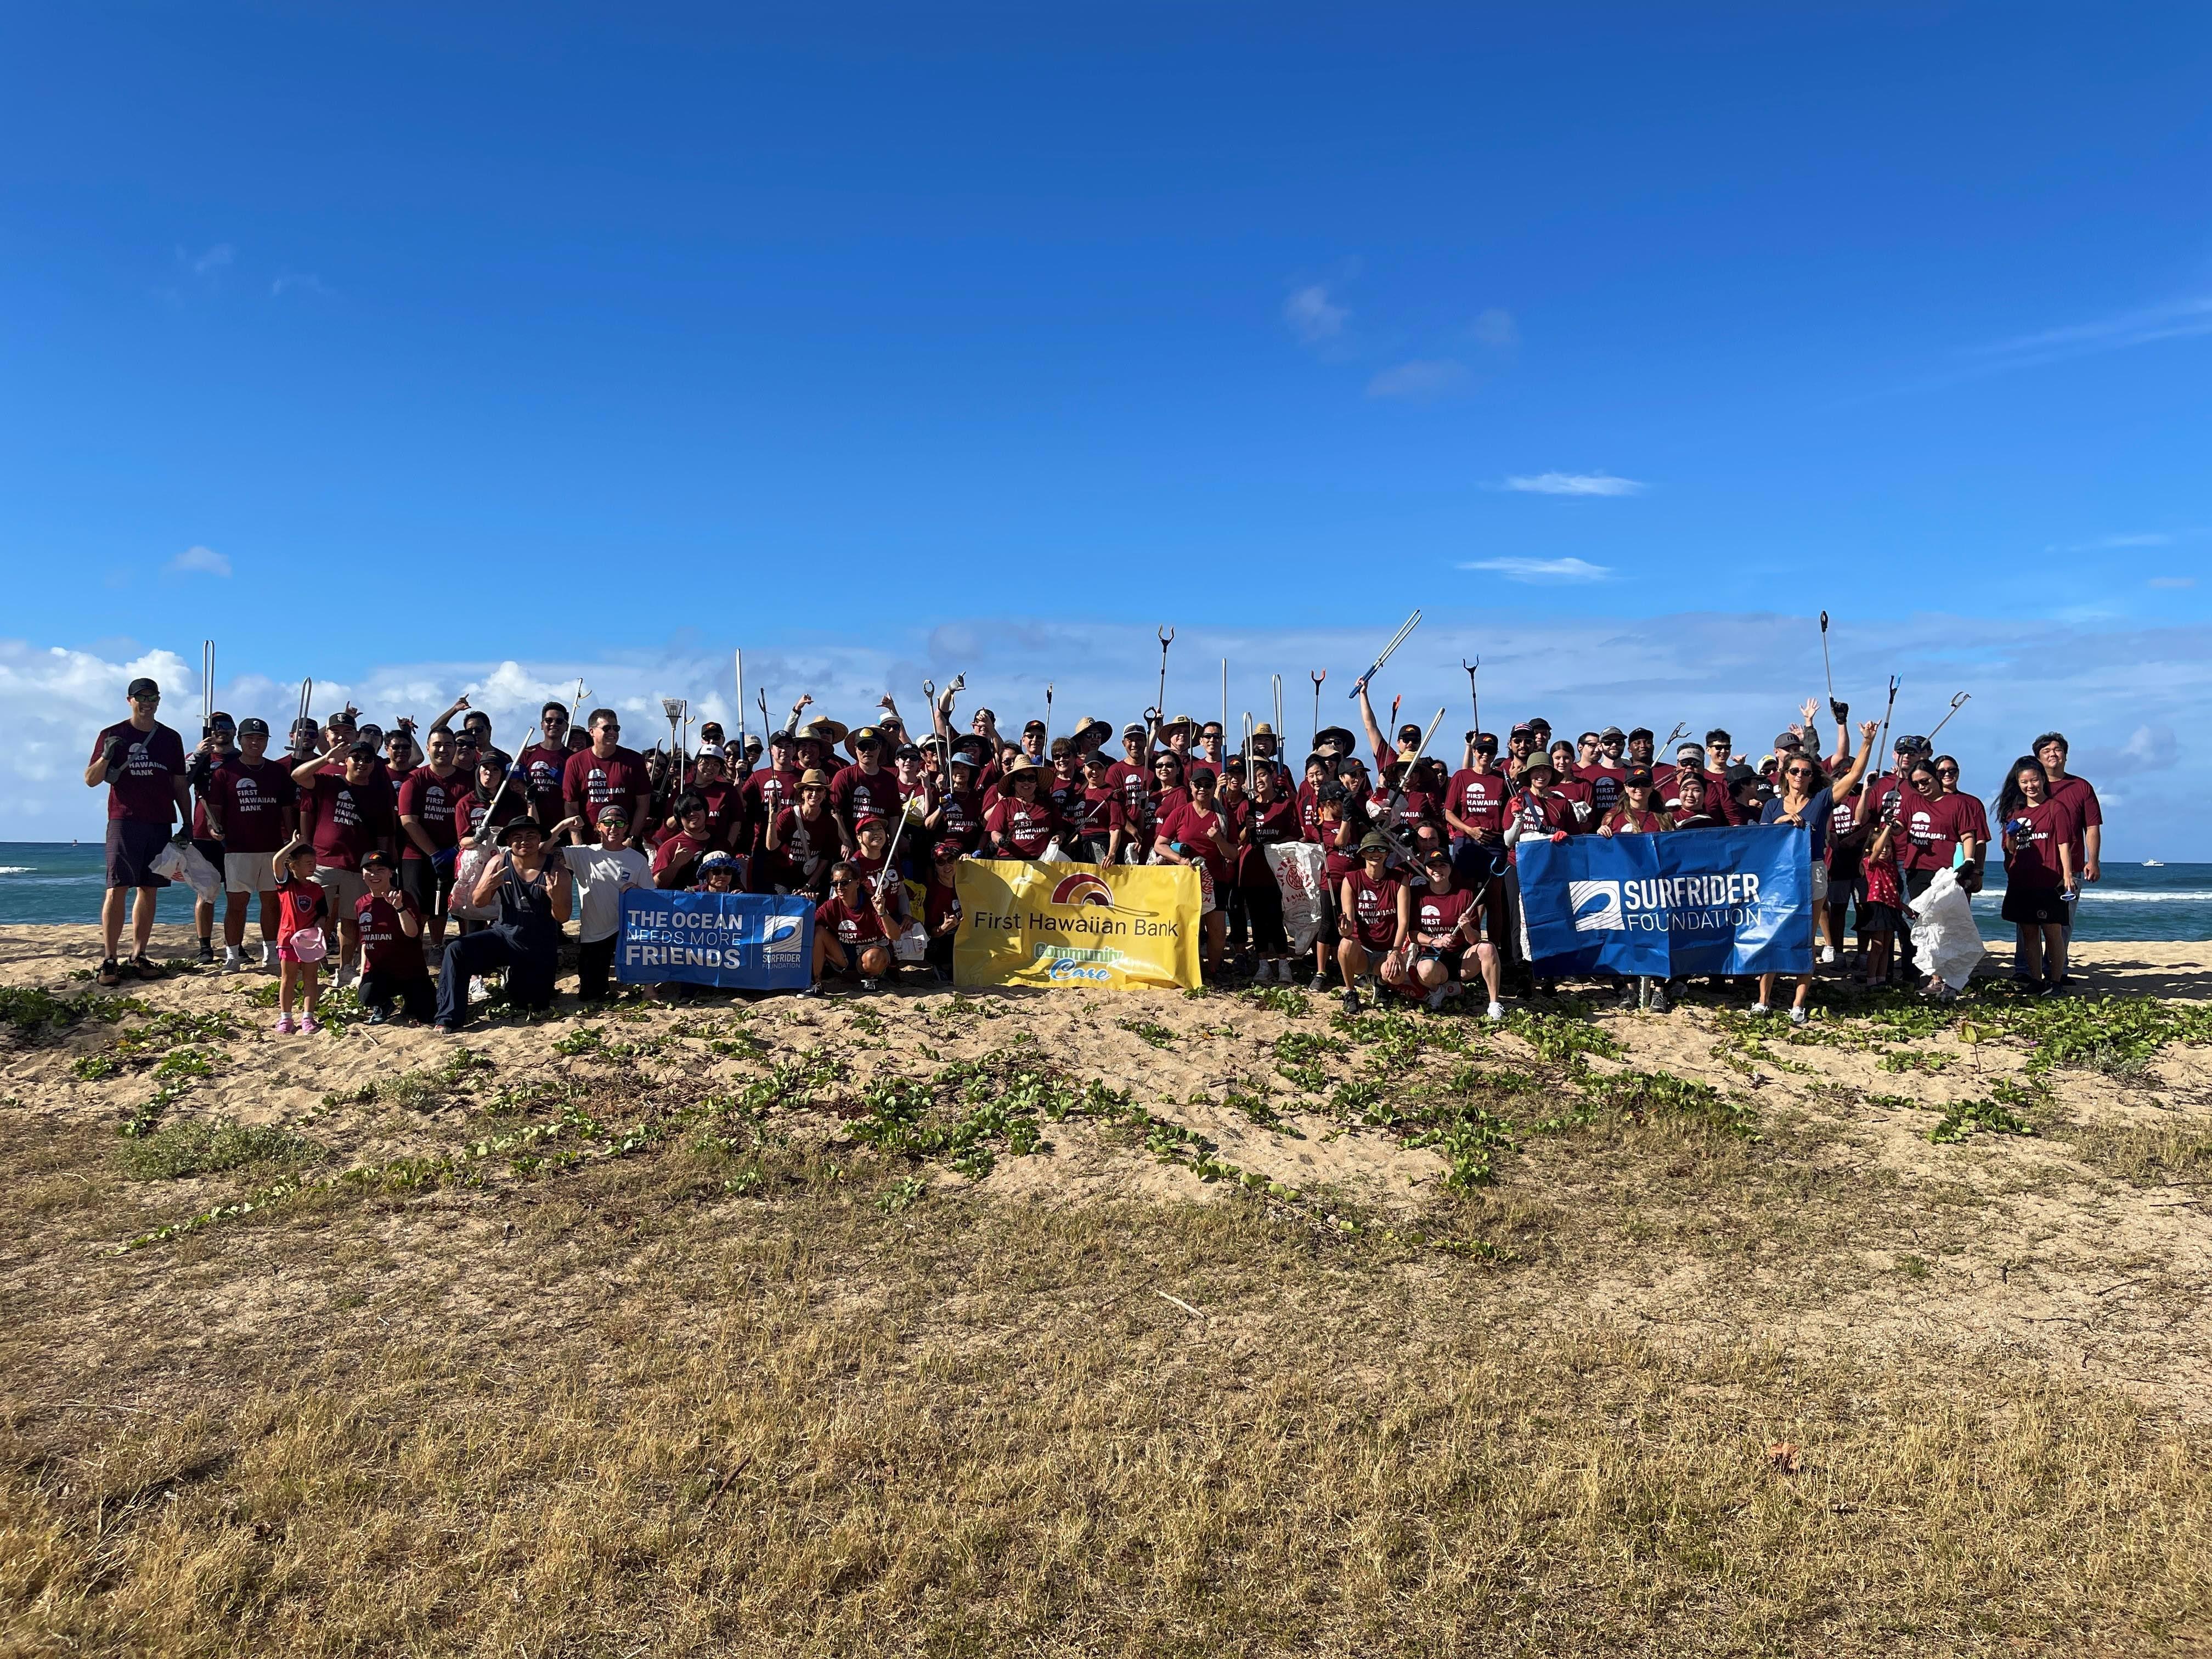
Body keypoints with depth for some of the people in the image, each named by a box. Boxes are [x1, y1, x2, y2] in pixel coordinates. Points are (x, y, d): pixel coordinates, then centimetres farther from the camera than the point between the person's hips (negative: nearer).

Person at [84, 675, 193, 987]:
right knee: (117, 889, -9)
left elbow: (180, 785, 15)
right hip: (124, 821, -3)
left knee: (149, 890, 5)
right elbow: (90, 780, 4)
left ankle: (138, 956, 10)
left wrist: (188, 823, 8)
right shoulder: (113, 735, 5)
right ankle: (109, 959, -8)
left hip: (160, 823, 3)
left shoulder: (171, 739, 13)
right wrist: (107, 756, -15)